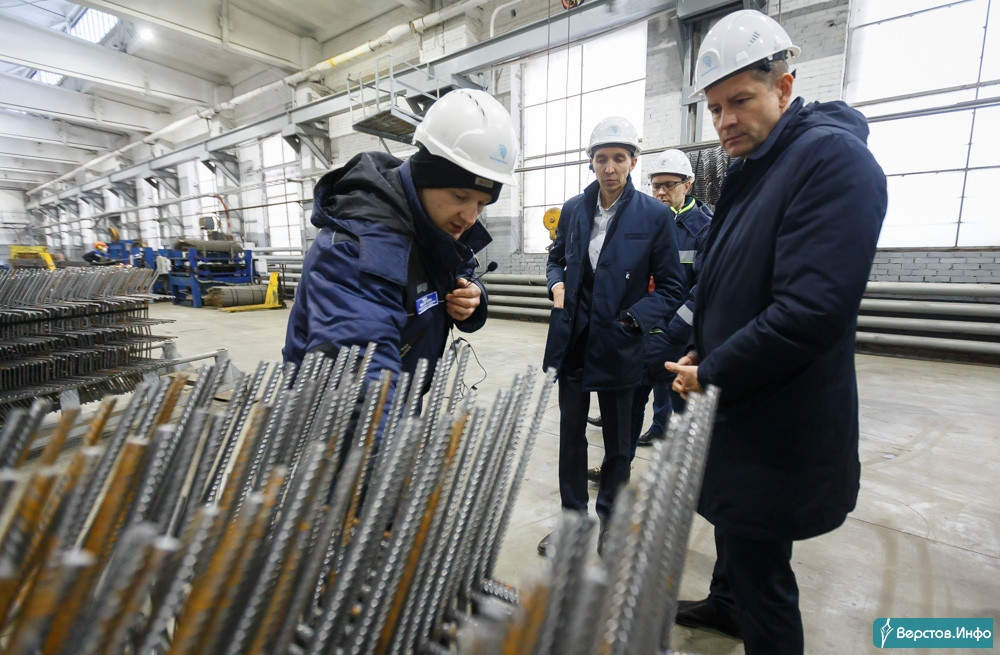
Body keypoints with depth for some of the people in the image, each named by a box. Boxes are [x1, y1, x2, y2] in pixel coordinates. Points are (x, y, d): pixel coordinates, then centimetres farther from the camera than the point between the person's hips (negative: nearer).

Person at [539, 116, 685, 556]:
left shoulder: (654, 215, -7)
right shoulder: (574, 209, 4)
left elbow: (671, 288, -4)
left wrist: (632, 320, -19)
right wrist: (557, 284, -3)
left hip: (617, 347, -3)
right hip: (572, 342, 3)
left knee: (617, 442, 15)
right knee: (570, 434, 13)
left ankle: (609, 522, 38)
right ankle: (573, 520, 34)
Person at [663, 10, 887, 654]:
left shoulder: (833, 157, -18)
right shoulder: (751, 170, 11)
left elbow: (812, 309, -27)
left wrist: (713, 375, -18)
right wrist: (701, 354, 3)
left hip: (778, 428, -9)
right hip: (735, 407, 10)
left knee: (762, 573, 7)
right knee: (730, 520, 29)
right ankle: (725, 603, 54)